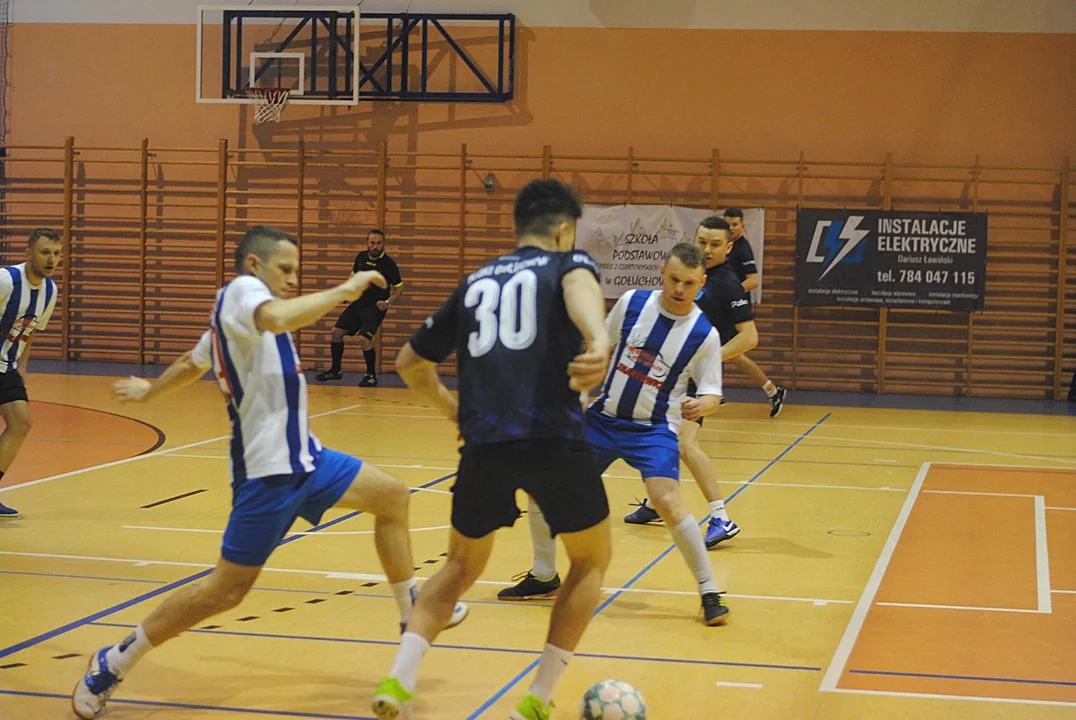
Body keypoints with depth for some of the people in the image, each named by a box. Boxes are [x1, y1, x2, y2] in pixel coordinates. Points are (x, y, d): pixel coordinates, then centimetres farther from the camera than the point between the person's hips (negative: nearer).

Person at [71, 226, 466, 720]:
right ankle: (112, 665, 6)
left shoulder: (231, 315, 15)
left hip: (302, 456, 10)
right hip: (269, 470, -10)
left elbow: (191, 364, 32)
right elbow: (277, 318, -37)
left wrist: (148, 391, 51)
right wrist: (345, 289, -29)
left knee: (392, 496, 11)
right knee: (227, 589, -6)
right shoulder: (241, 290, -13)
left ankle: (413, 615, 20)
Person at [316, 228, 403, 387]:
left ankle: (371, 375, -4)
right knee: (336, 332, 4)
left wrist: (388, 302, -23)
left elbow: (399, 288, -7)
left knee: (363, 339, -21)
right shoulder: (361, 257, 2)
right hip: (357, 304, 6)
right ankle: (336, 370, 21)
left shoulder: (388, 264, -14)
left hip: (375, 308, -6)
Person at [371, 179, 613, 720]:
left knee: (462, 566, 25)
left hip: (483, 445, 4)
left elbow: (410, 362, 30)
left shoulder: (475, 283, 23)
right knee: (592, 560, 19)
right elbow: (579, 286, -18)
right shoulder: (568, 263, 10)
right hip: (553, 438, -4)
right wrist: (598, 340, -38)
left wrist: (450, 406, 47)